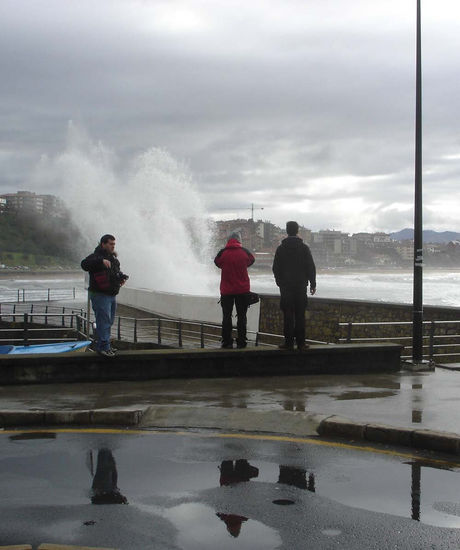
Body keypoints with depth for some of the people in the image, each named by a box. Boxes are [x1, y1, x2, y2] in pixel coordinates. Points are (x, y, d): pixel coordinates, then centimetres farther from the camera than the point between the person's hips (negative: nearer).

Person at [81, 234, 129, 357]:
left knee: (109, 321, 15)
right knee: (104, 321, -11)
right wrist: (101, 261, -42)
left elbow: (117, 272, 30)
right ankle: (103, 346, -6)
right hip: (100, 295, -9)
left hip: (112, 295, 9)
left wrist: (122, 277, 9)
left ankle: (103, 346, 25)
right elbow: (84, 264, -32)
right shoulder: (96, 256, -12)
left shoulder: (113, 257, 15)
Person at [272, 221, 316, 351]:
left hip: (286, 286, 0)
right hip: (301, 285, 0)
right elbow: (311, 267, 1)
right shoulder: (304, 247, 0)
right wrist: (313, 284, 7)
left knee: (288, 315, 1)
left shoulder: (281, 248, 1)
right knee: (300, 314, 3)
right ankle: (300, 342, 3)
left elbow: (276, 268, 3)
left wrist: (279, 282, 14)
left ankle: (289, 342, -1)